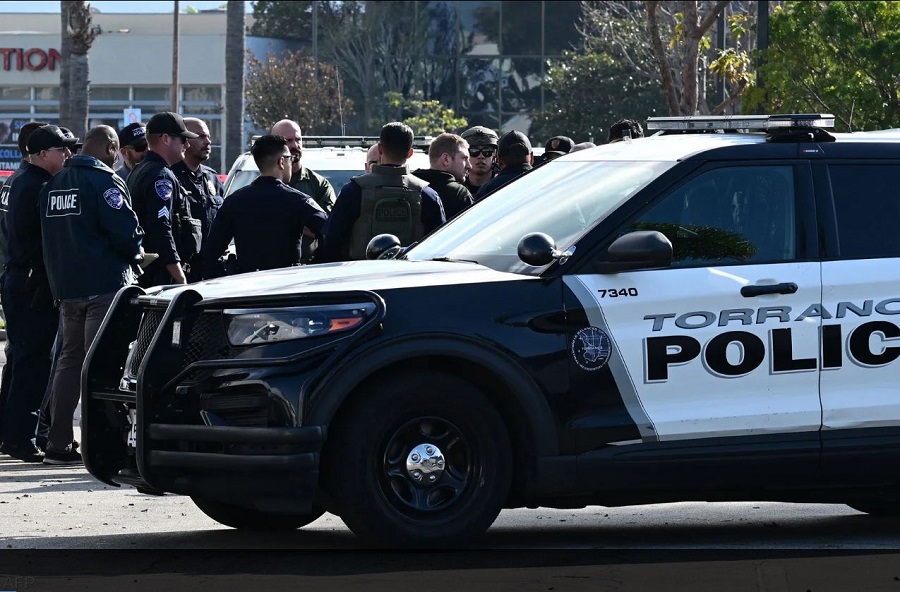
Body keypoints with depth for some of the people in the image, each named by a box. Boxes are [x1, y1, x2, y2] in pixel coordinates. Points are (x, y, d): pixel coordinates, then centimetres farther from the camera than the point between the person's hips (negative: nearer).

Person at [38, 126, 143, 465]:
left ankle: (58, 444, 11)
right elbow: (126, 231, -17)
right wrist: (135, 255, 3)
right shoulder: (104, 181, -12)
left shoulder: (53, 185, 13)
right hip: (105, 284, -7)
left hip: (65, 285, 7)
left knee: (70, 360, 13)